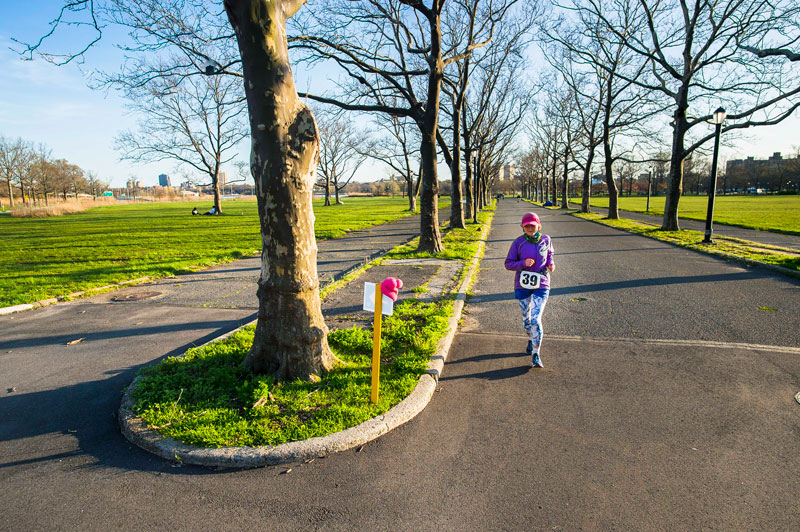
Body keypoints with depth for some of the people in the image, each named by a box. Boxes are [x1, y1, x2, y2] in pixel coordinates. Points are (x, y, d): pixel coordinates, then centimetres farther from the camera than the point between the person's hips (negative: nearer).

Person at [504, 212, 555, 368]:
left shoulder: (546, 240, -1)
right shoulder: (518, 243, -6)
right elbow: (508, 264, -4)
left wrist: (551, 263, 0)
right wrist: (523, 263, -21)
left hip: (541, 285, -1)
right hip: (522, 285, 1)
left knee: (536, 319, -11)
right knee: (526, 318, 15)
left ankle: (536, 355, -4)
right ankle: (531, 340, 45)